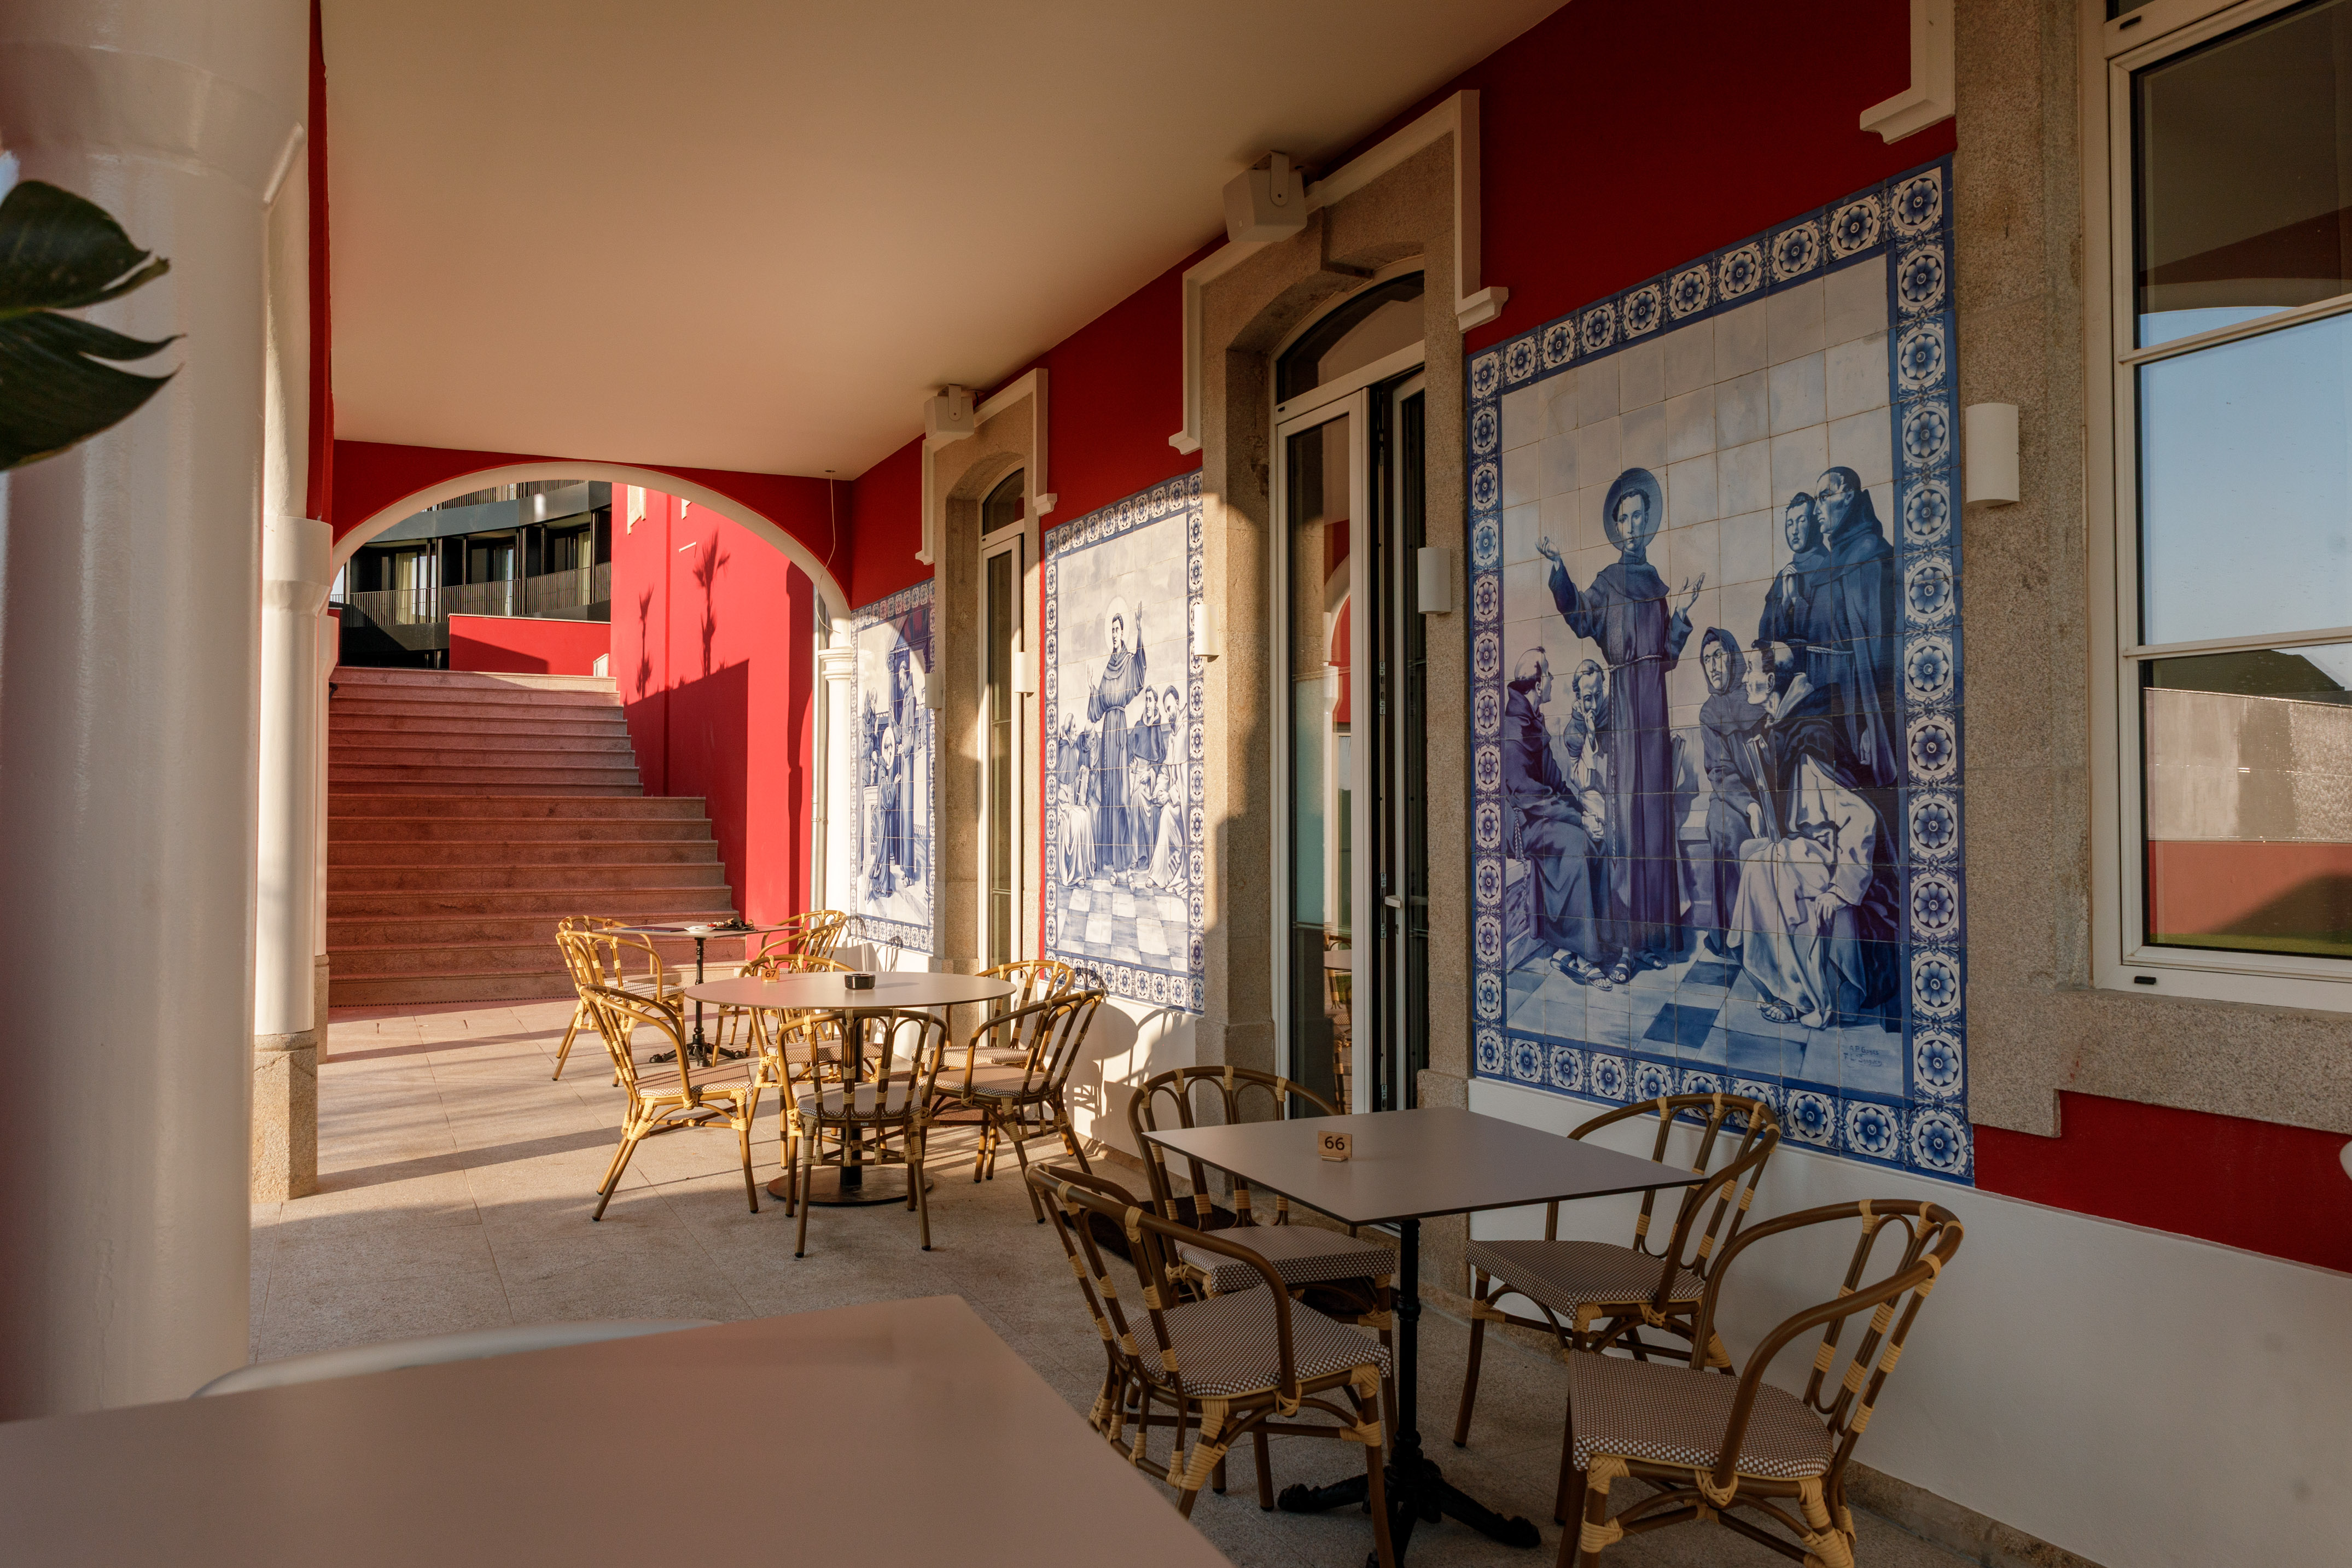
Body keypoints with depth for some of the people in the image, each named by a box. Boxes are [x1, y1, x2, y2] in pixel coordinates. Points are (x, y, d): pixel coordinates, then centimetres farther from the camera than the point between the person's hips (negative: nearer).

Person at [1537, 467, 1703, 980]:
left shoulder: (1658, 580, 18)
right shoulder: (1608, 581, 8)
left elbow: (1669, 653, 13)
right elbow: (1581, 618, -15)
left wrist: (1682, 612, -1)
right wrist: (1559, 570, -26)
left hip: (1659, 698, 4)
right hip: (1624, 701, -4)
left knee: (1657, 812, 3)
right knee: (1626, 812, -9)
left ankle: (1657, 936, 8)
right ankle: (1627, 943, -9)